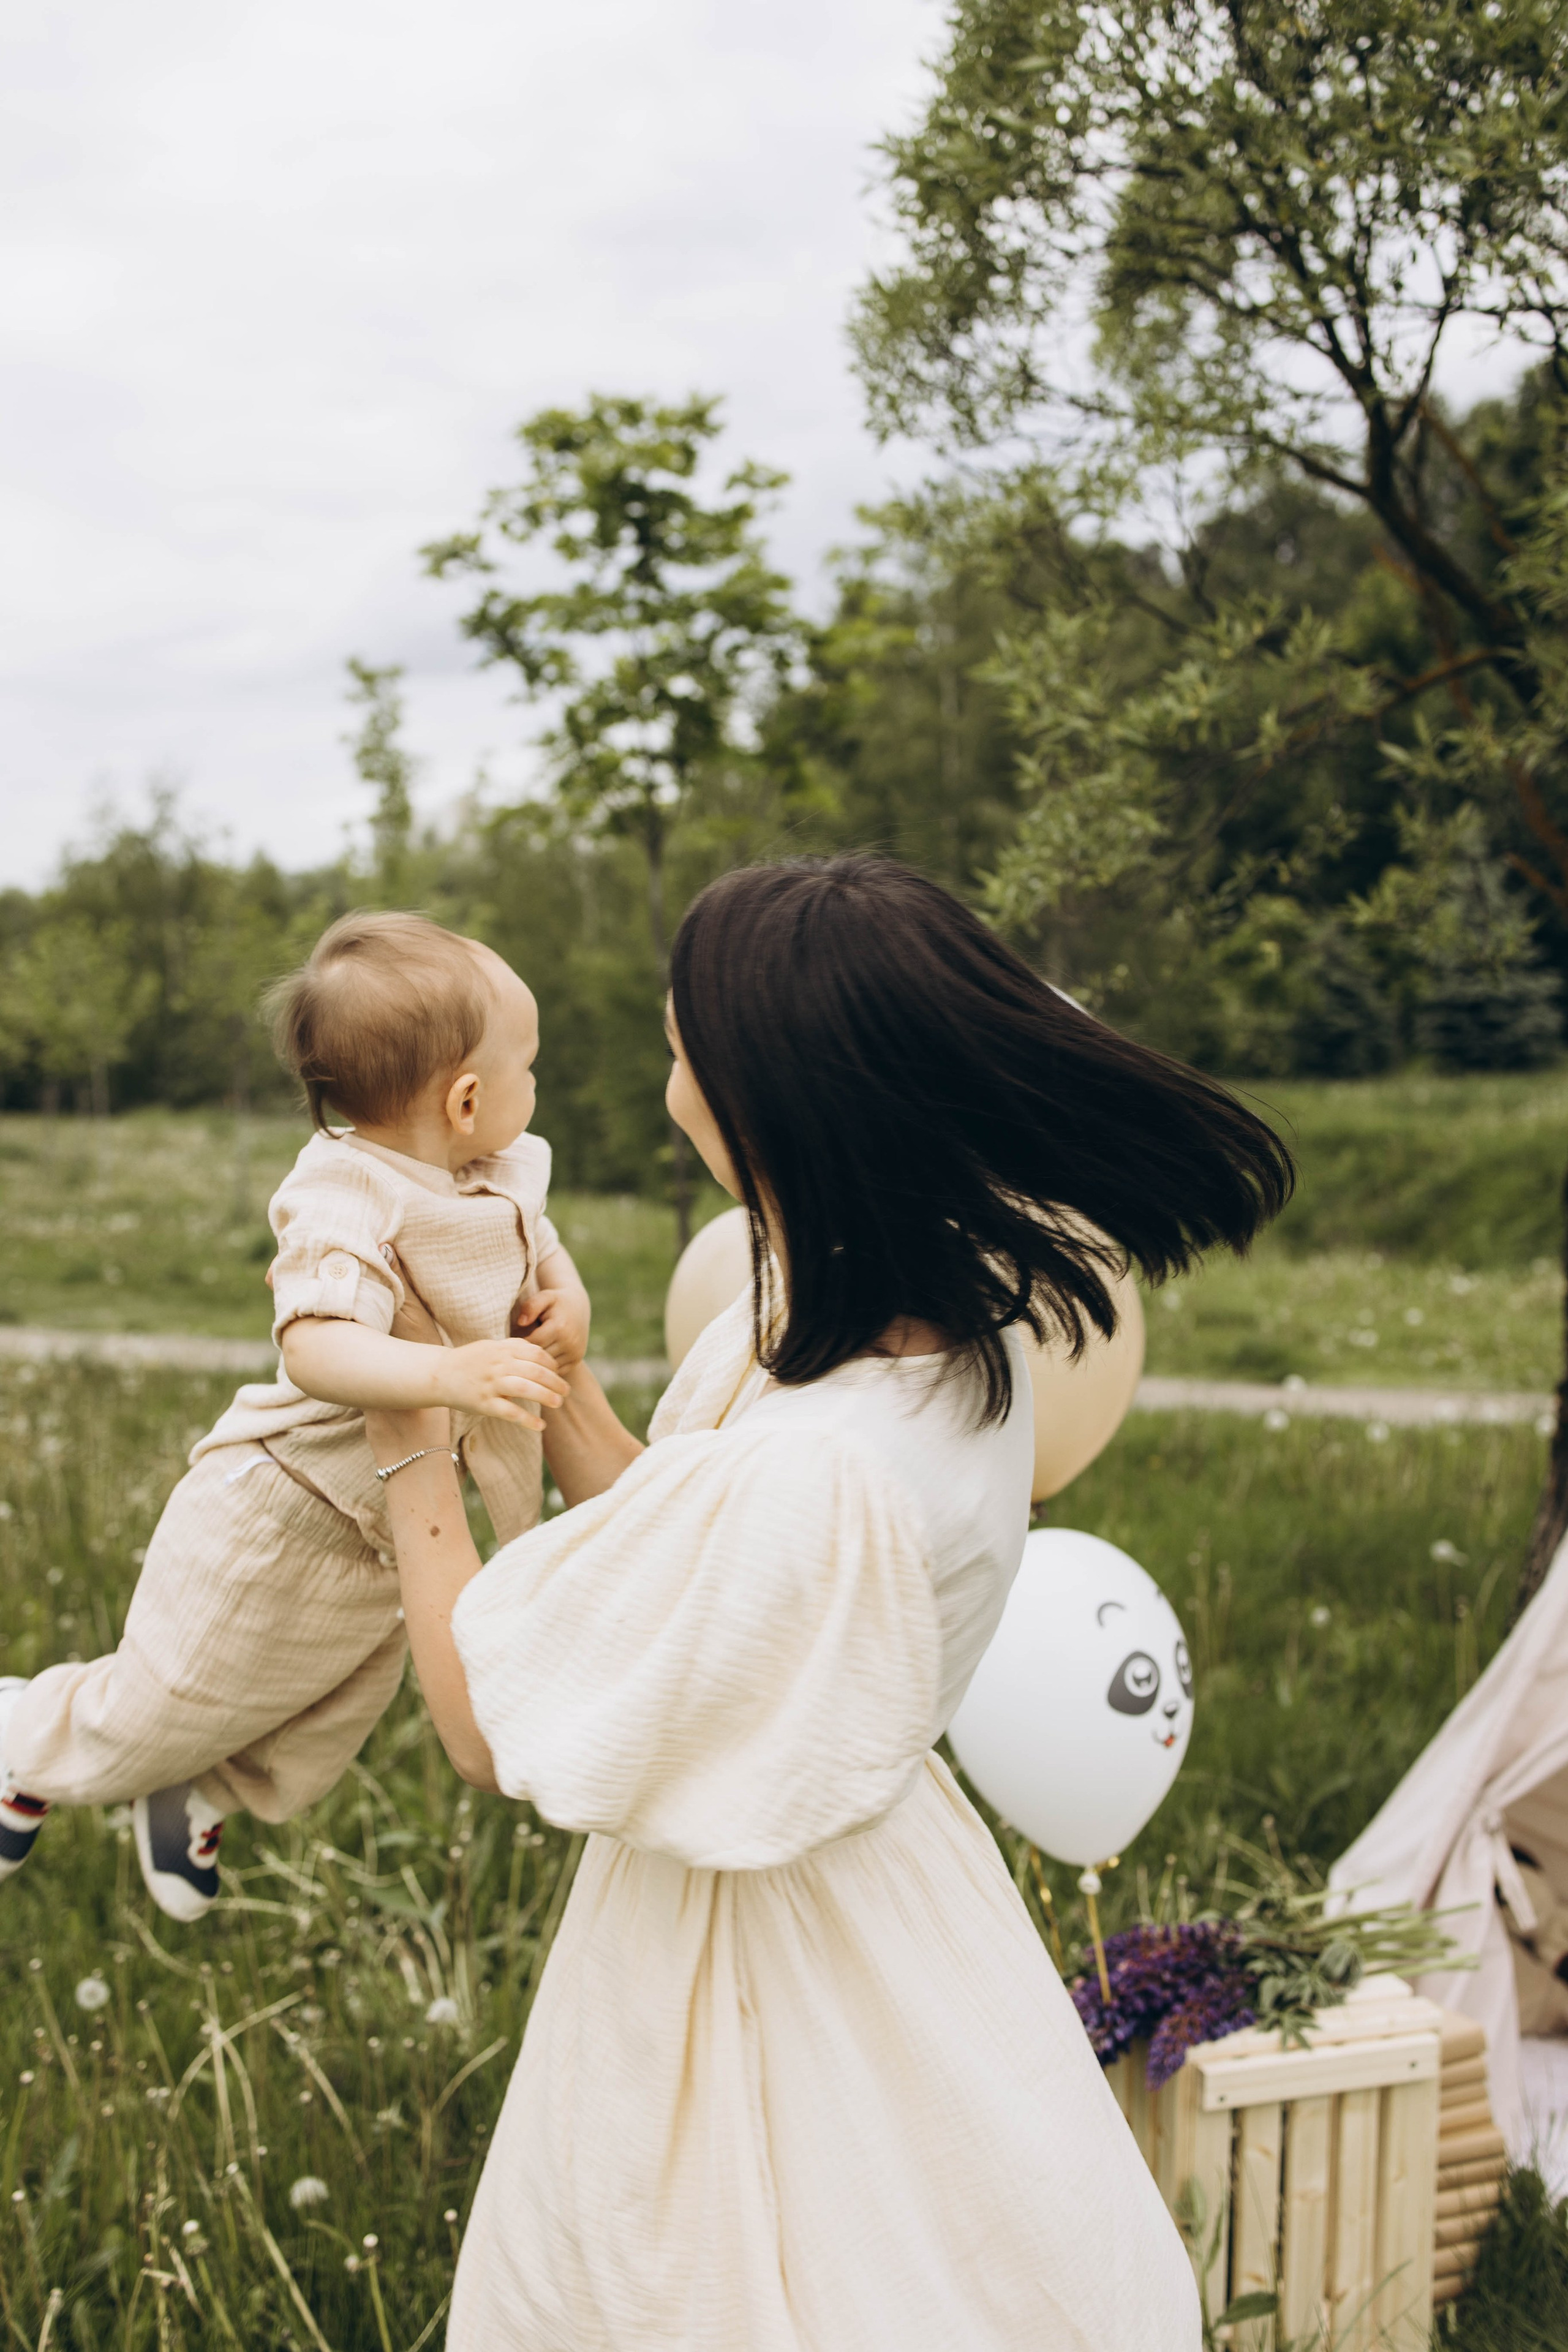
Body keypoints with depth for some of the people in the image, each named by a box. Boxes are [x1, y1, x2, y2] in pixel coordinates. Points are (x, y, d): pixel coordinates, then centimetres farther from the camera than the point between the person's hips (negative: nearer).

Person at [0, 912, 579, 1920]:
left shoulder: (501, 1177, -3)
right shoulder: (349, 1207, -31)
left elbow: (538, 1241, 18)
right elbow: (315, 1347, -45)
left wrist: (567, 1295, -3)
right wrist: (448, 1371, -58)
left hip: (387, 1534, 8)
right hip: (284, 1523, -8)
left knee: (332, 1725, 24)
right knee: (167, 1711, 11)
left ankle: (198, 1796, 50)